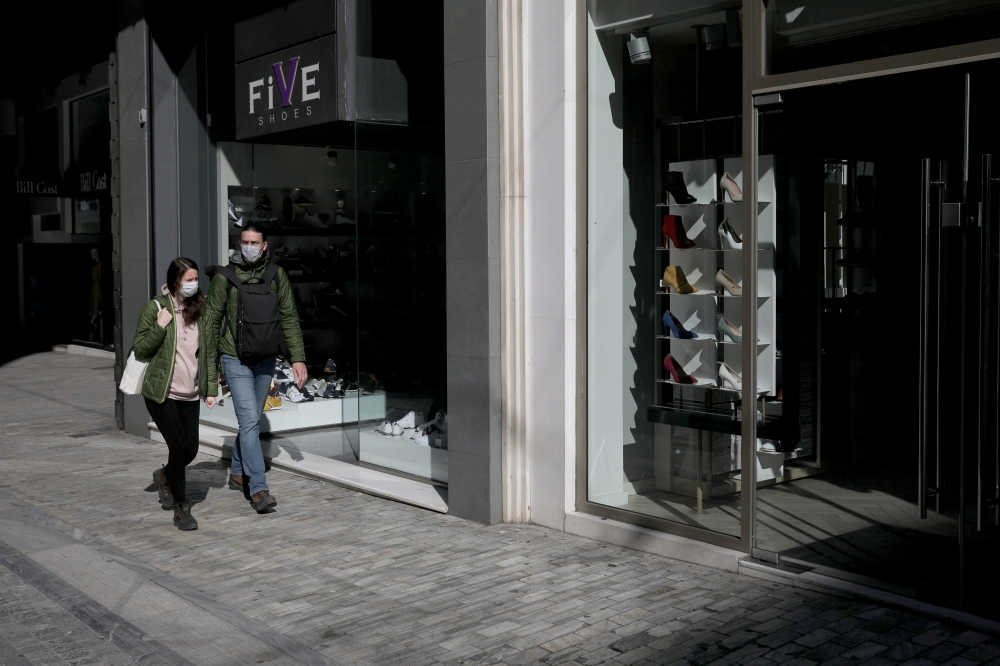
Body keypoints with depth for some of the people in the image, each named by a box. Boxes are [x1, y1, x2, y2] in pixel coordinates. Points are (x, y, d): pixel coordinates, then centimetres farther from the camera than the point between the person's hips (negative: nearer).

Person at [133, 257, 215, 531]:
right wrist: (160, 326, -20)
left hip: (190, 395, 5)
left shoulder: (198, 309, 8)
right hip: (162, 393, -5)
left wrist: (209, 389, 11)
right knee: (179, 448, -10)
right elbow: (139, 349, -6)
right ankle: (181, 508, 4)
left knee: (191, 449, 5)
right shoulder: (155, 308, -6)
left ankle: (165, 476, 38)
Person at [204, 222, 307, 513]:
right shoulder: (224, 277, -6)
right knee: (249, 421, -12)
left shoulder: (276, 275, 2)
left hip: (265, 360, 4)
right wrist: (210, 366, 0)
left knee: (252, 421, 14)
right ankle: (259, 489, -12)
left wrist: (298, 357, -2)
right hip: (236, 360, -4)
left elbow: (289, 318, 4)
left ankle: (237, 473, 33)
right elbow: (211, 322, 0)